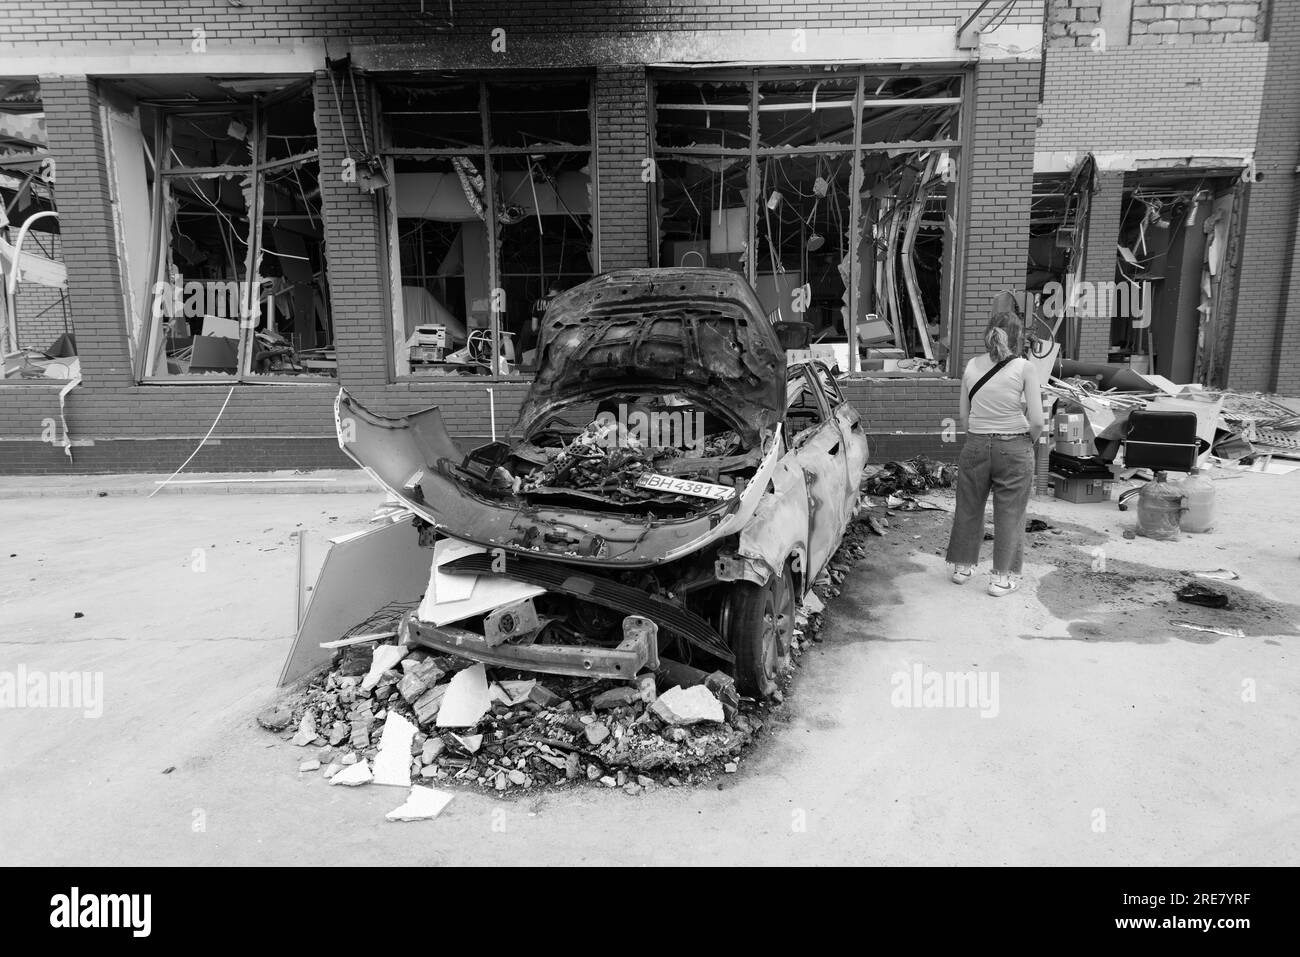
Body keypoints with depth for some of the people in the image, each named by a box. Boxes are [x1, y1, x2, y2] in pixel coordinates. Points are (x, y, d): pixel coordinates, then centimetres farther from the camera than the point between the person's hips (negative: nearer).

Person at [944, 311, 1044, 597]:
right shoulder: (1024, 368, -9)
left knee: (969, 508, 17)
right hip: (1014, 448, -3)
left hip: (975, 445, 3)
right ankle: (1003, 577, 18)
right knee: (1010, 514, 10)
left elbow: (964, 418, 4)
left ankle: (963, 566, 31)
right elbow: (1037, 421, -11)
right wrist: (1028, 441, 8)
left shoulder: (971, 366, 1)